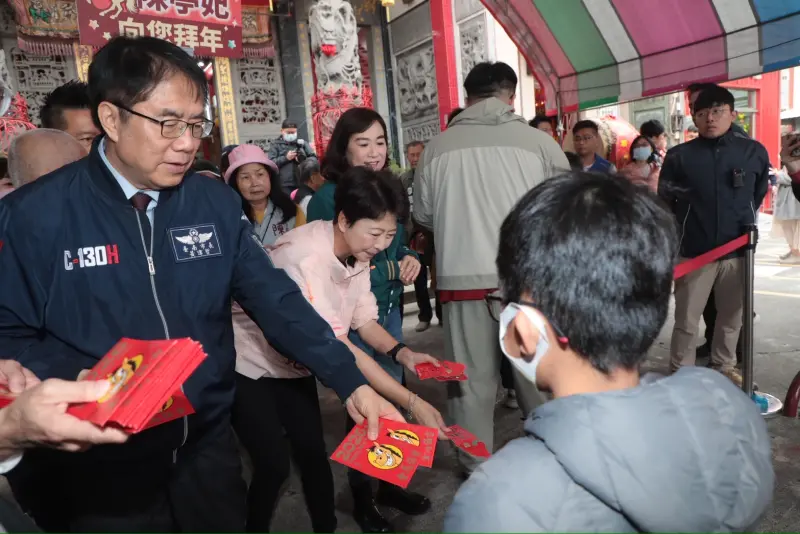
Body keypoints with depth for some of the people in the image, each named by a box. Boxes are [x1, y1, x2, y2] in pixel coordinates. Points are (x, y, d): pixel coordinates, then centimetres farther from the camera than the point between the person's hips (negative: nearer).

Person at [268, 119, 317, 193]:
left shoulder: (302, 142, 13)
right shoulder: (275, 144, 8)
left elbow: (314, 158, 6)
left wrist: (304, 160, -14)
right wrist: (285, 158, -12)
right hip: (285, 184, -2)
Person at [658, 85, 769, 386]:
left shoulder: (754, 152, 0)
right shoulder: (679, 156, -6)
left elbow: (759, 194, 15)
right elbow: (664, 203, 4)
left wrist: (744, 224, 18)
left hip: (738, 251, 2)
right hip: (693, 252, -2)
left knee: (732, 317, 16)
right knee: (686, 320, 3)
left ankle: (724, 367, 35)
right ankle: (679, 374, 17)